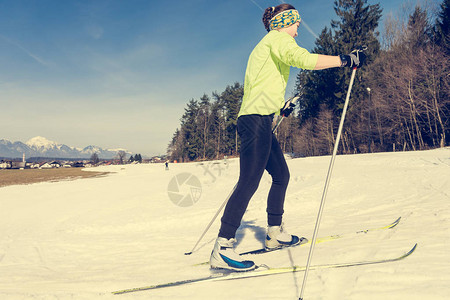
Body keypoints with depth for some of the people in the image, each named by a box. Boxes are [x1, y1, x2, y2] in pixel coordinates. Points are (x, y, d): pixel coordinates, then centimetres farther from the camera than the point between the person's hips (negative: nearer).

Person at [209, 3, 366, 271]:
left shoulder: (264, 46, 28)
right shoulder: (278, 38, 0)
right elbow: (303, 59, -21)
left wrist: (278, 107, 32)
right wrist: (345, 60, -16)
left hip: (260, 121, 11)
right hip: (258, 119, -11)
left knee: (281, 174, 16)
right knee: (250, 181, -15)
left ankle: (275, 233, 25)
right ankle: (222, 249, -16)